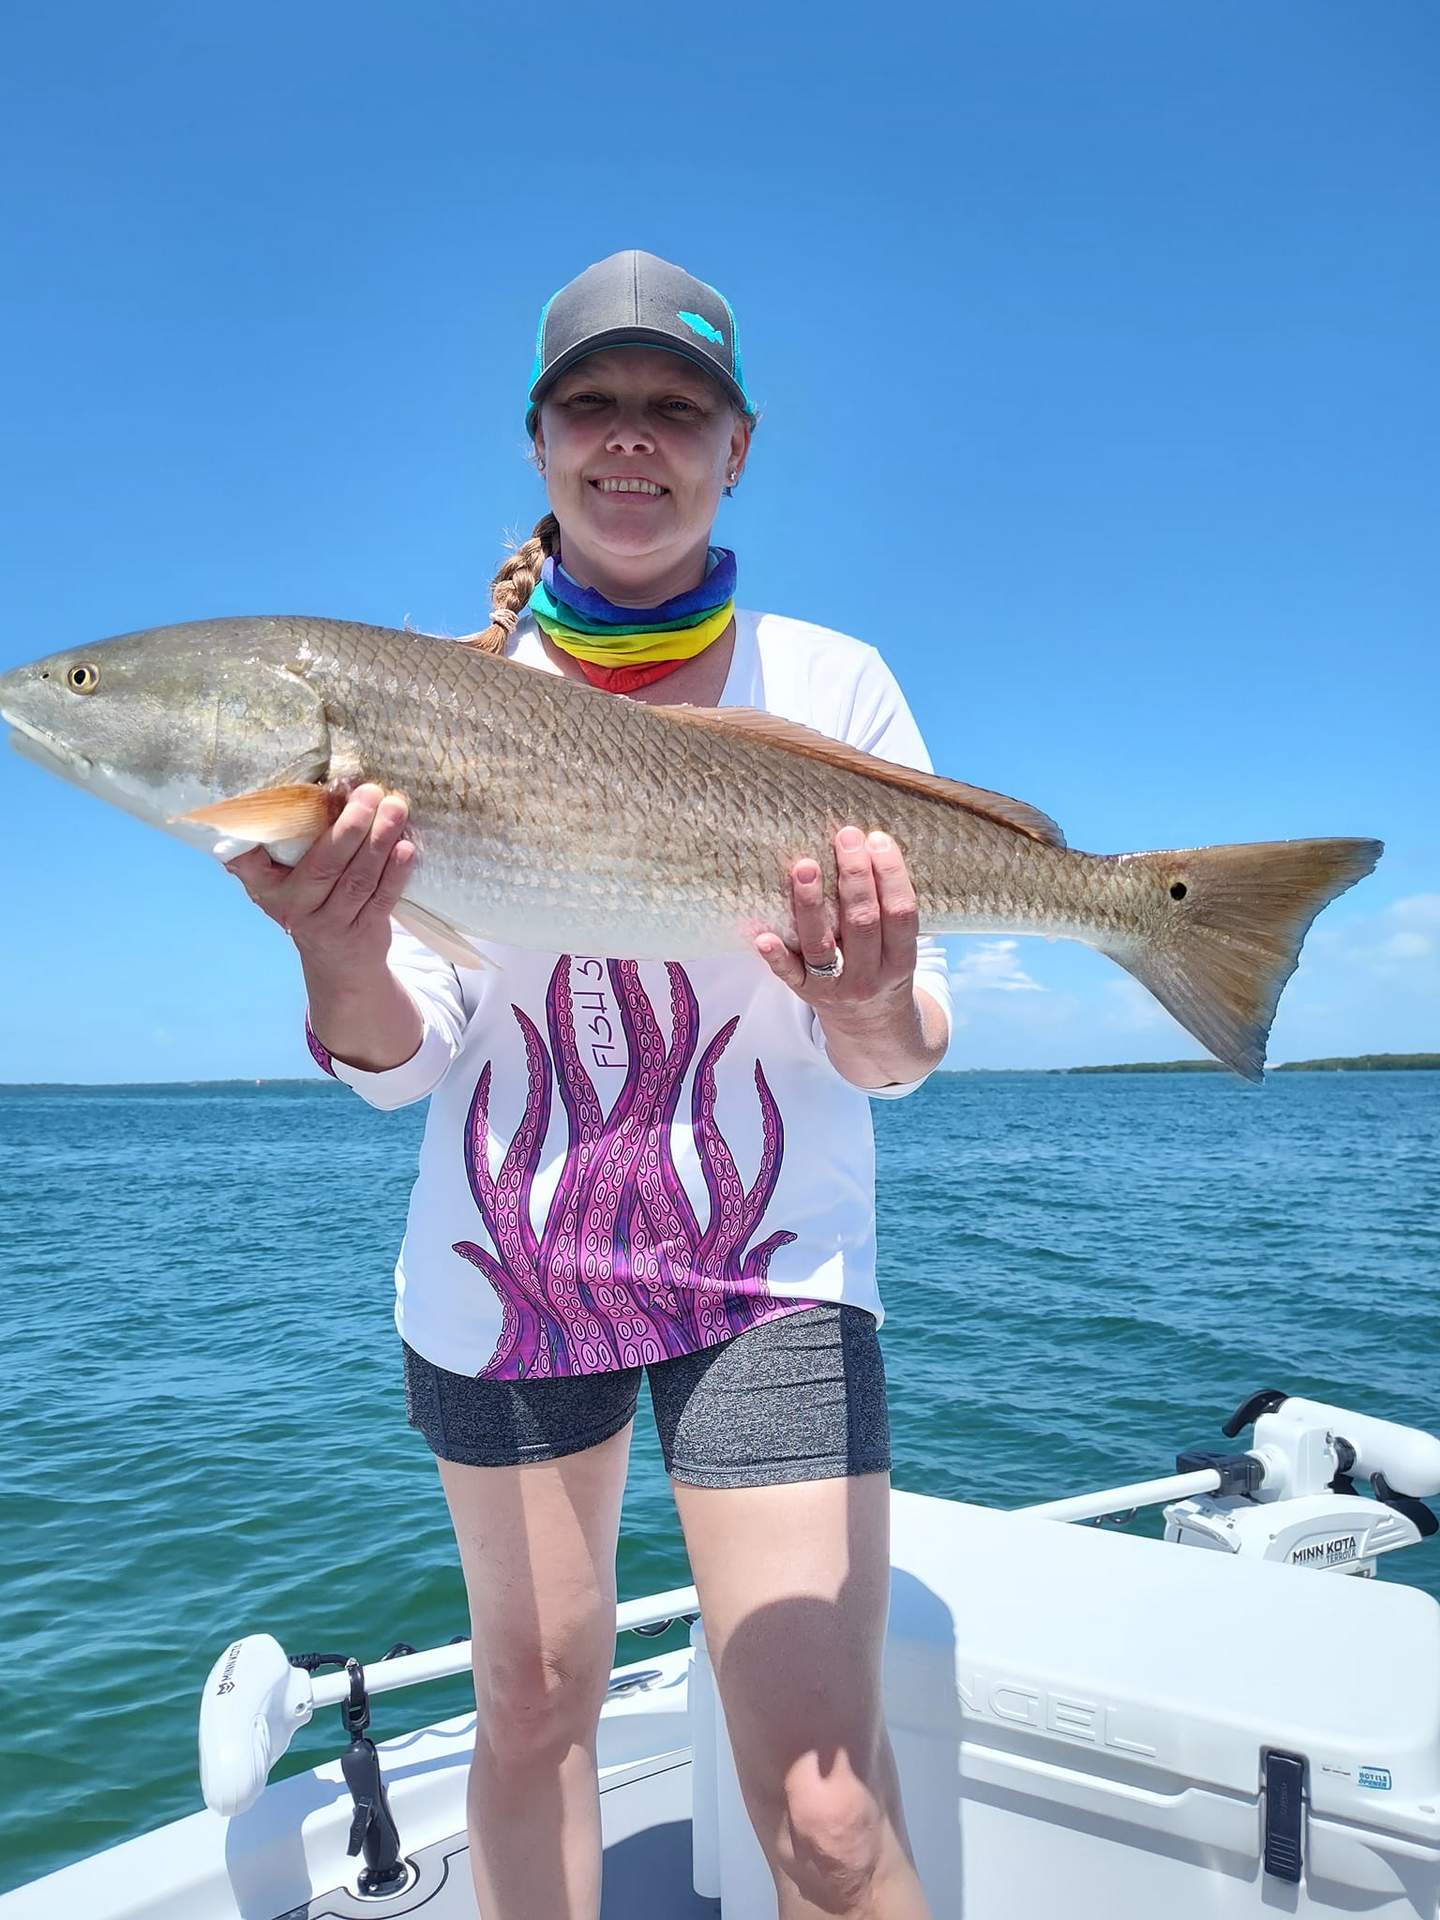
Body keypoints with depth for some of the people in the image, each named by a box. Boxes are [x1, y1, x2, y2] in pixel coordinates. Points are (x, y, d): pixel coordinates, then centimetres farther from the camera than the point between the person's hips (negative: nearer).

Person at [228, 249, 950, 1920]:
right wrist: (341, 956, -27)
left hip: (771, 1265, -1)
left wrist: (875, 1012, -28)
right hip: (501, 1265, 2)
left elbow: (901, 1060, -5)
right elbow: (399, 1059, -5)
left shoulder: (833, 684, -4)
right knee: (532, 1702, 18)